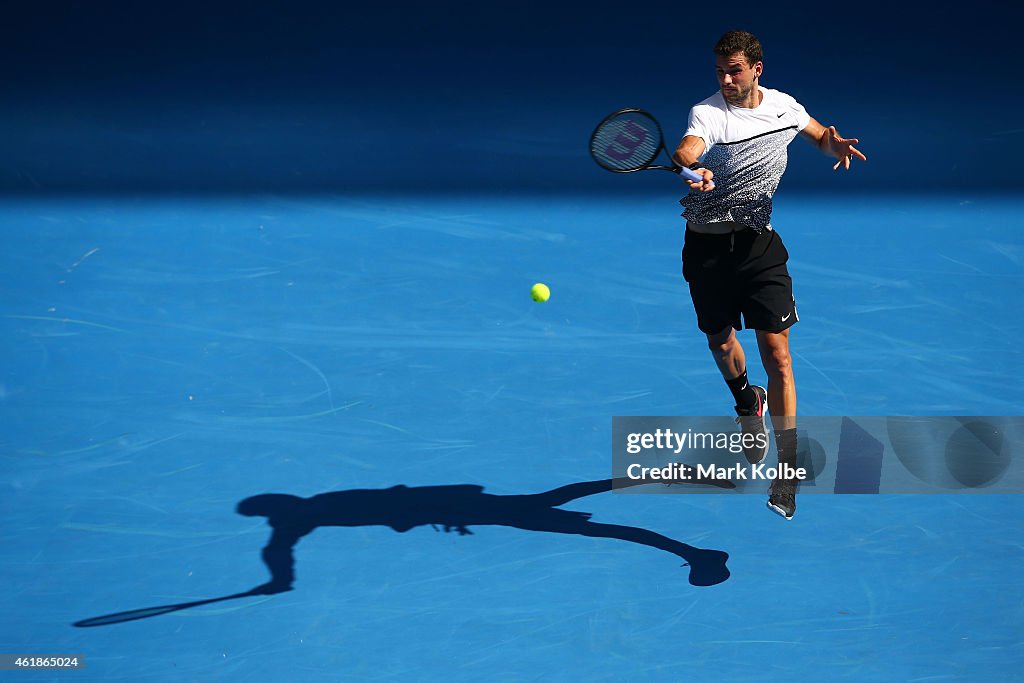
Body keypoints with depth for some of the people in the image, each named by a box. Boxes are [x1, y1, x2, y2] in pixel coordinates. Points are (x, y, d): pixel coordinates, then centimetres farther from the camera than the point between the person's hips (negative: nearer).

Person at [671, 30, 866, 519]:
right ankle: (748, 405, 47)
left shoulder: (784, 106, 2)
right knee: (721, 343, 13)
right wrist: (692, 168, -57)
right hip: (709, 245, -1)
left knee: (777, 356, -8)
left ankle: (787, 472, -4)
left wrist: (837, 146, -3)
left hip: (760, 244, 1)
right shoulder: (708, 111, -11)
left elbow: (822, 136, 21)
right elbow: (687, 149, -33)